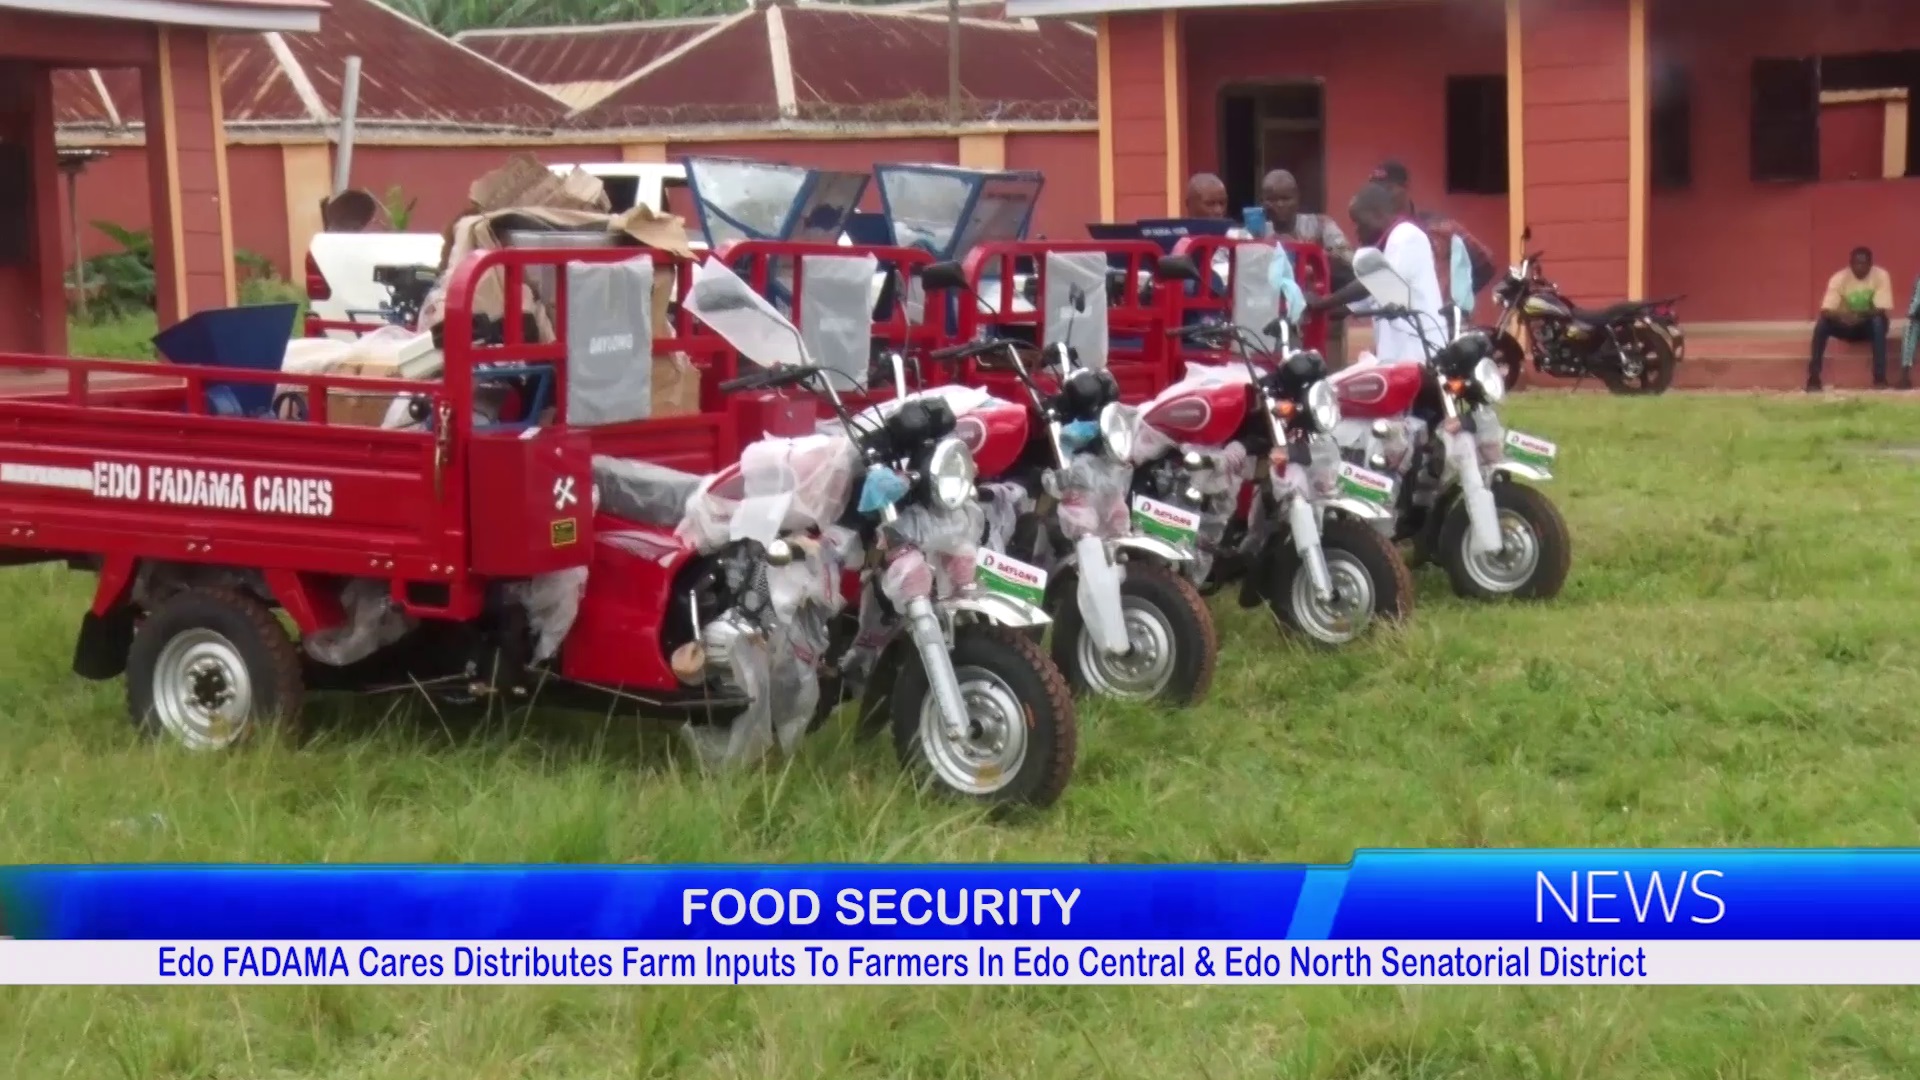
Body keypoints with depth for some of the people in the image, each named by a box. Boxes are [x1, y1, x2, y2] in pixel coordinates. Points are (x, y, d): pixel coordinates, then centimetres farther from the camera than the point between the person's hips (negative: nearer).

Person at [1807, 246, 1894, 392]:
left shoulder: (1881, 276, -17)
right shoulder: (1839, 278, -16)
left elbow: (1885, 311, -25)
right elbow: (1825, 311, -25)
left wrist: (1861, 314, -43)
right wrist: (1841, 315, -47)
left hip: (1870, 326, -1)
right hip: (1846, 326, 1)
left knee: (1879, 321, -35)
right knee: (1822, 323, -28)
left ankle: (1880, 377, -35)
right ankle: (1813, 378, -27)